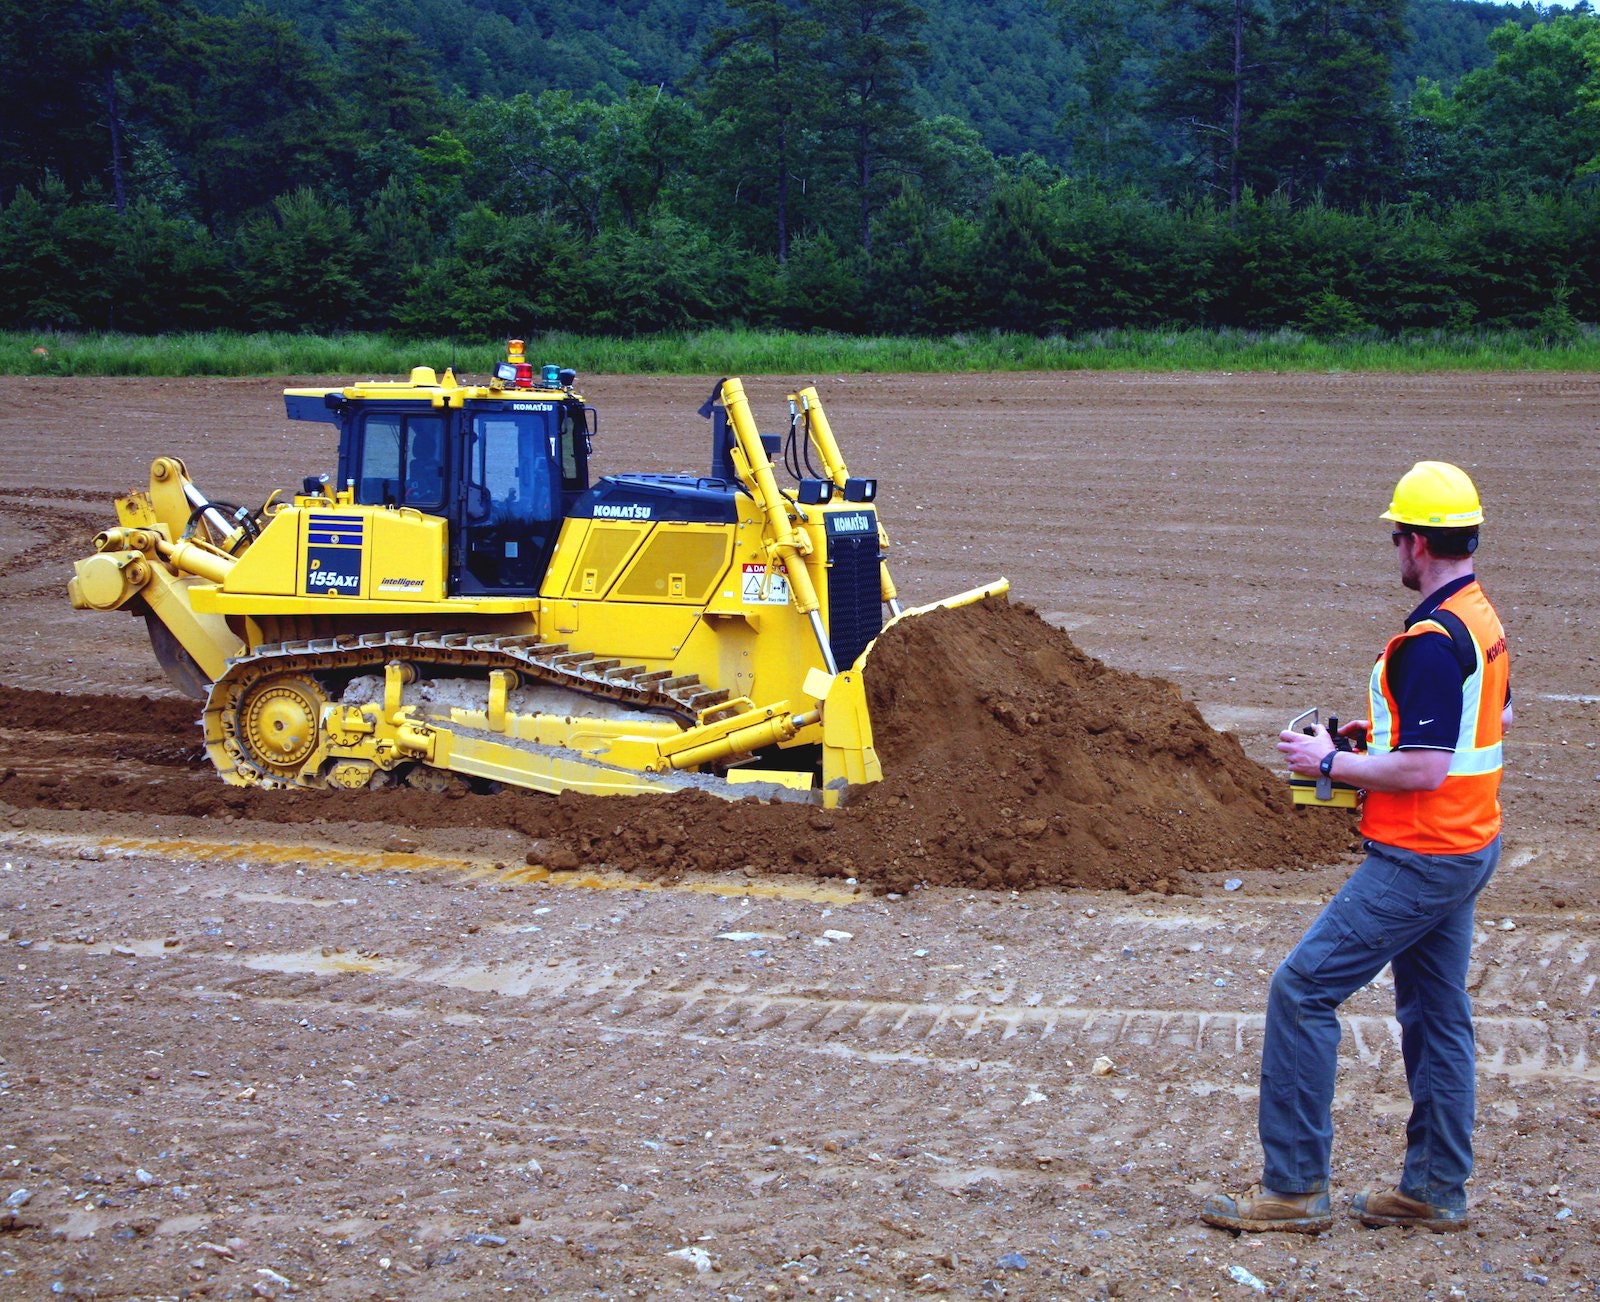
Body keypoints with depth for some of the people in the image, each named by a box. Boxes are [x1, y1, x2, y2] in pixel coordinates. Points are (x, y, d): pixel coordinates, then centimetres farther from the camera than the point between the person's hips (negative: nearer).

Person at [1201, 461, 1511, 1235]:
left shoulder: (1430, 641, -23)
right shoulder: (1480, 618, 9)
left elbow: (1423, 771, -26)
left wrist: (1330, 761, -14)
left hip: (1419, 859, -10)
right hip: (1467, 845, 10)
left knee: (1302, 990, -6)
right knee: (1435, 1012, 15)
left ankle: (1294, 1189, -2)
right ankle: (1435, 1192, 21)